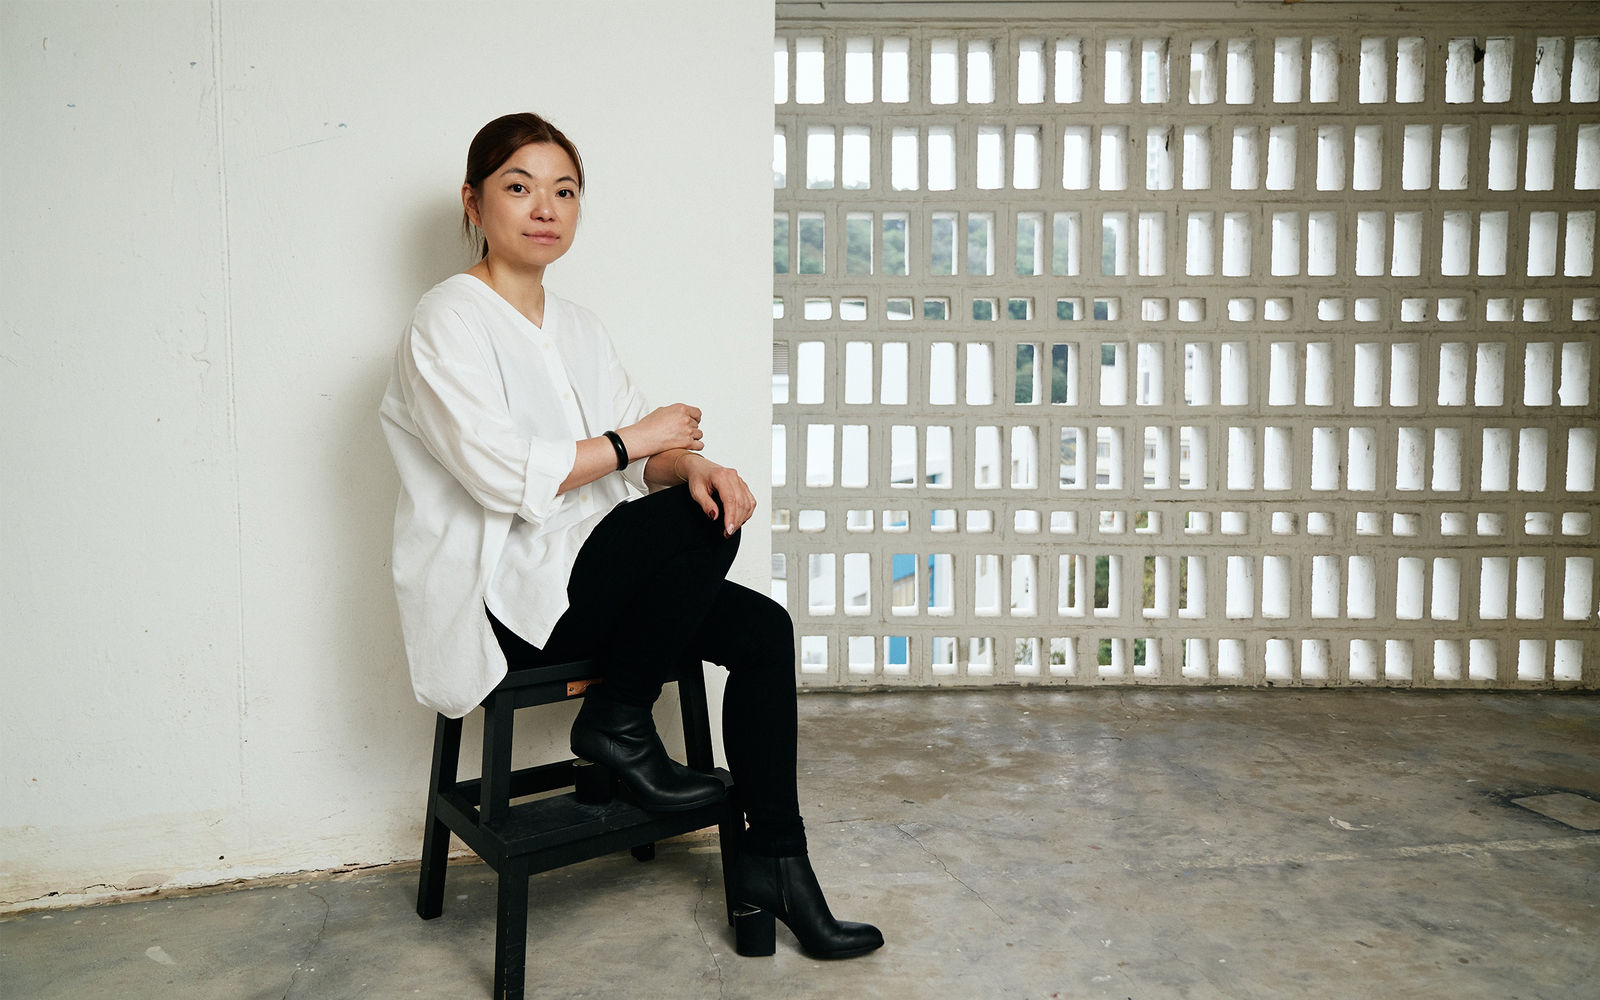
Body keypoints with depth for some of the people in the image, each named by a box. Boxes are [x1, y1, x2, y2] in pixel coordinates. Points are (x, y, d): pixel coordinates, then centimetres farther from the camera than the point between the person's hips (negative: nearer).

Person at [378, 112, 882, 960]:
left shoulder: (573, 324, 16)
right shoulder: (449, 320, -8)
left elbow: (643, 449, 10)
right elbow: (502, 474, -21)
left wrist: (692, 465, -13)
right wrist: (636, 440, -13)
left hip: (586, 575, 8)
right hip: (499, 598, -8)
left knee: (764, 630, -9)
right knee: (702, 529, -27)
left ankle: (771, 867, 1)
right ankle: (617, 723, -6)